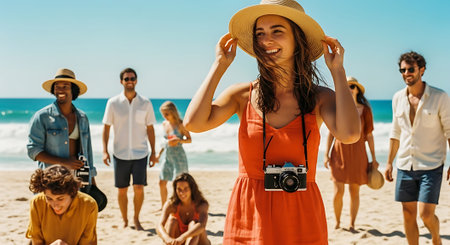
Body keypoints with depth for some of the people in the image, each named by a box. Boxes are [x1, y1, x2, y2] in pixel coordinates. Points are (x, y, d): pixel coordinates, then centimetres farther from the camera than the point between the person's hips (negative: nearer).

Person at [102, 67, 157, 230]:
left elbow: (150, 129, 7)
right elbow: (106, 127, 3)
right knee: (122, 190, 7)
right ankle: (125, 220, 25)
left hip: (140, 154, 0)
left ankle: (136, 219, 16)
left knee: (139, 188, -6)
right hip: (120, 154, 0)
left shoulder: (145, 103, 1)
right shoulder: (113, 103, -1)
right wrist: (105, 151, -5)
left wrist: (153, 152, 5)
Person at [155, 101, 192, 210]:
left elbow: (189, 139, -6)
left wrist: (178, 140, -23)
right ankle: (163, 207, 24)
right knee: (162, 183, 9)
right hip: (168, 157, 7)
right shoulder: (164, 124, 6)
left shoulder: (180, 124, -12)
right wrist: (159, 153, 16)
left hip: (179, 157, -7)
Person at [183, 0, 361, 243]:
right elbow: (193, 123, -16)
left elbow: (349, 134, -22)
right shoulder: (243, 94, -2)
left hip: (301, 219, 1)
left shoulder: (320, 98, -2)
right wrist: (220, 65, -7)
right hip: (249, 218, 0)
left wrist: (337, 70, -10)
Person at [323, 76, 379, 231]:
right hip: (339, 152, 0)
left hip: (357, 153, 0)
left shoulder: (365, 110, 1)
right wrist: (326, 154, -2)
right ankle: (337, 222, 18)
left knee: (354, 191, 5)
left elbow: (369, 135, 4)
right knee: (338, 192, -4)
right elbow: (331, 133, 4)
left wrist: (373, 158, 4)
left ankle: (352, 224, 20)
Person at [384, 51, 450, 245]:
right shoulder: (398, 98, 6)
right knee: (408, 215, 6)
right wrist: (389, 162, 12)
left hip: (431, 166, -4)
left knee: (426, 214, -9)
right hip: (405, 166, 4)